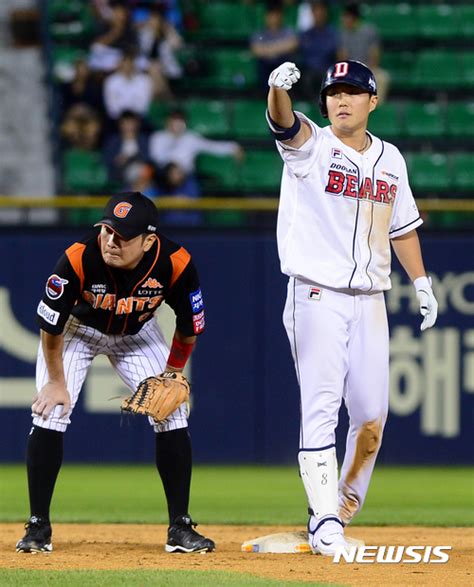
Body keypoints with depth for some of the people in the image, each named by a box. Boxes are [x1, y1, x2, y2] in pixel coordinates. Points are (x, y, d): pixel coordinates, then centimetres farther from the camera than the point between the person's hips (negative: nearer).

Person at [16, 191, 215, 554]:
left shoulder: (176, 264, -32)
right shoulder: (77, 260, -37)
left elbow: (189, 326, -12)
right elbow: (51, 326, -21)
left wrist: (171, 376, -9)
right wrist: (56, 382, -13)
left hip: (138, 334, 2)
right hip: (78, 329, -2)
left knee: (172, 414, -8)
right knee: (49, 414, -14)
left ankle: (181, 528, 2)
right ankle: (38, 527, -2)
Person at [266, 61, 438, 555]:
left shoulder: (390, 159, 11)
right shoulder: (312, 146, -5)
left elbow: (402, 226, 20)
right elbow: (284, 124, -27)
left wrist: (421, 282, 12)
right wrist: (279, 89, -49)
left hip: (369, 301, 5)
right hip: (317, 297, -5)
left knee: (371, 416, 3)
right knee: (321, 408, -10)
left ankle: (345, 508, 19)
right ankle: (325, 522, -11)